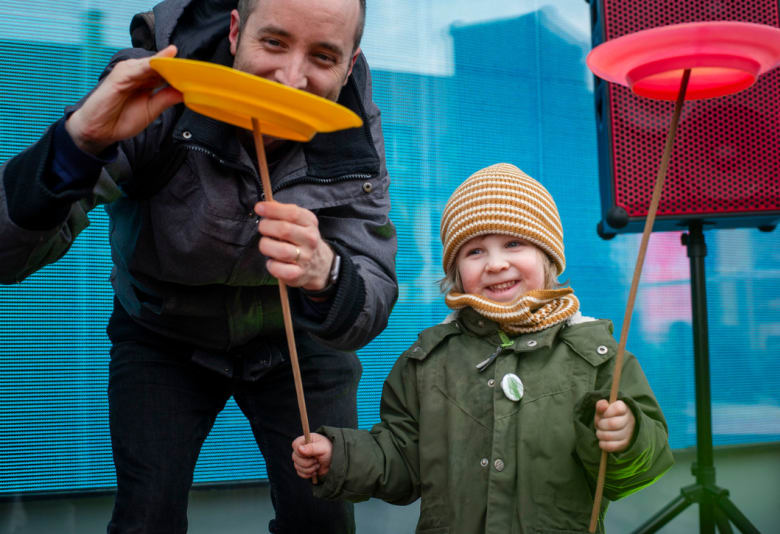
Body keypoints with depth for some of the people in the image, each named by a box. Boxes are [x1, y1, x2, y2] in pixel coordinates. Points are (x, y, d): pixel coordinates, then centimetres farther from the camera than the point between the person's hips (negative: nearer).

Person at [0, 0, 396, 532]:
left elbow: (374, 304, -26)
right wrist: (81, 141, -53)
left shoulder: (354, 136, -22)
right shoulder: (156, 98, -30)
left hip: (297, 341, 2)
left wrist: (326, 275, -51)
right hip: (163, 338, -1)